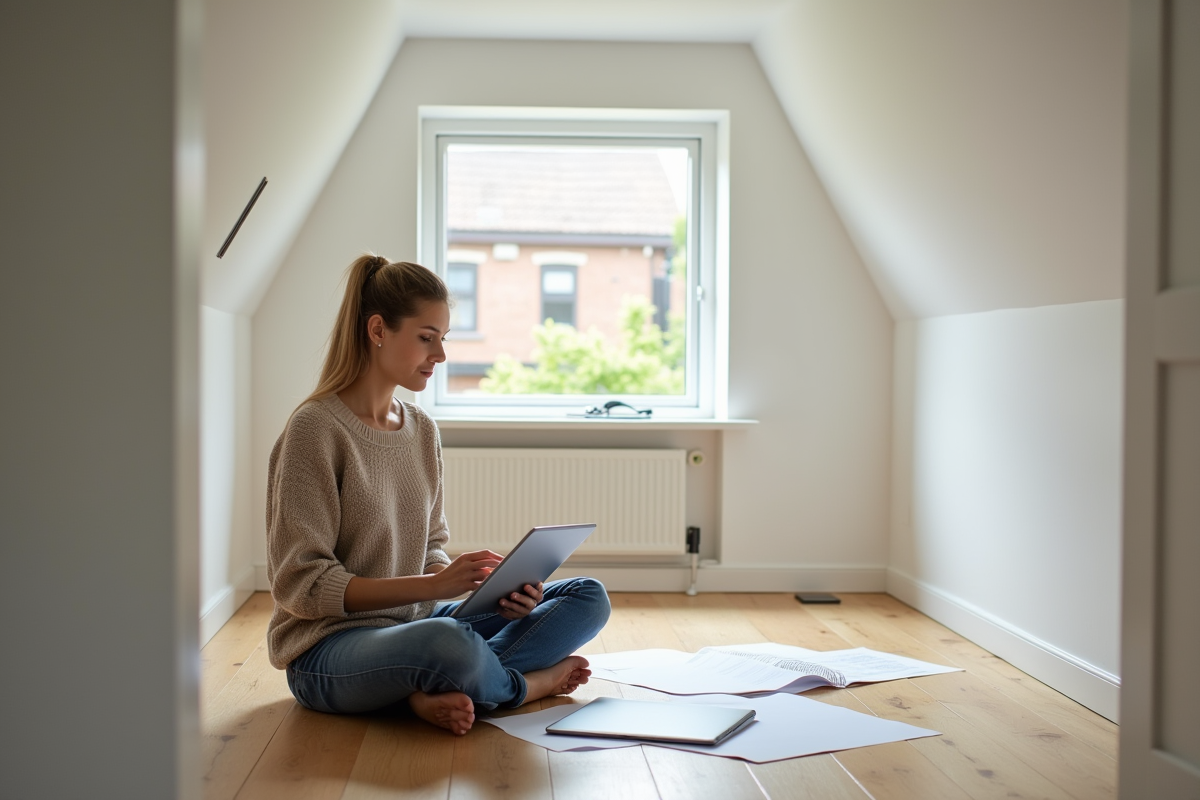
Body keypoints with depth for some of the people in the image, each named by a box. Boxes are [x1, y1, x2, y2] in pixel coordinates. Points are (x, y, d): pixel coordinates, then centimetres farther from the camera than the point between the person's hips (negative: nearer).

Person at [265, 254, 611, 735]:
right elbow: (301, 585, -16)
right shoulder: (316, 429, -12)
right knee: (449, 640, -41)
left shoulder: (422, 430, 10)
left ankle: (442, 692, -21)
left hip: (414, 621, 8)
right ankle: (530, 683, -9)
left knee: (589, 597, -2)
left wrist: (490, 584, -8)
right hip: (327, 651, -8)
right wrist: (431, 586, -23)